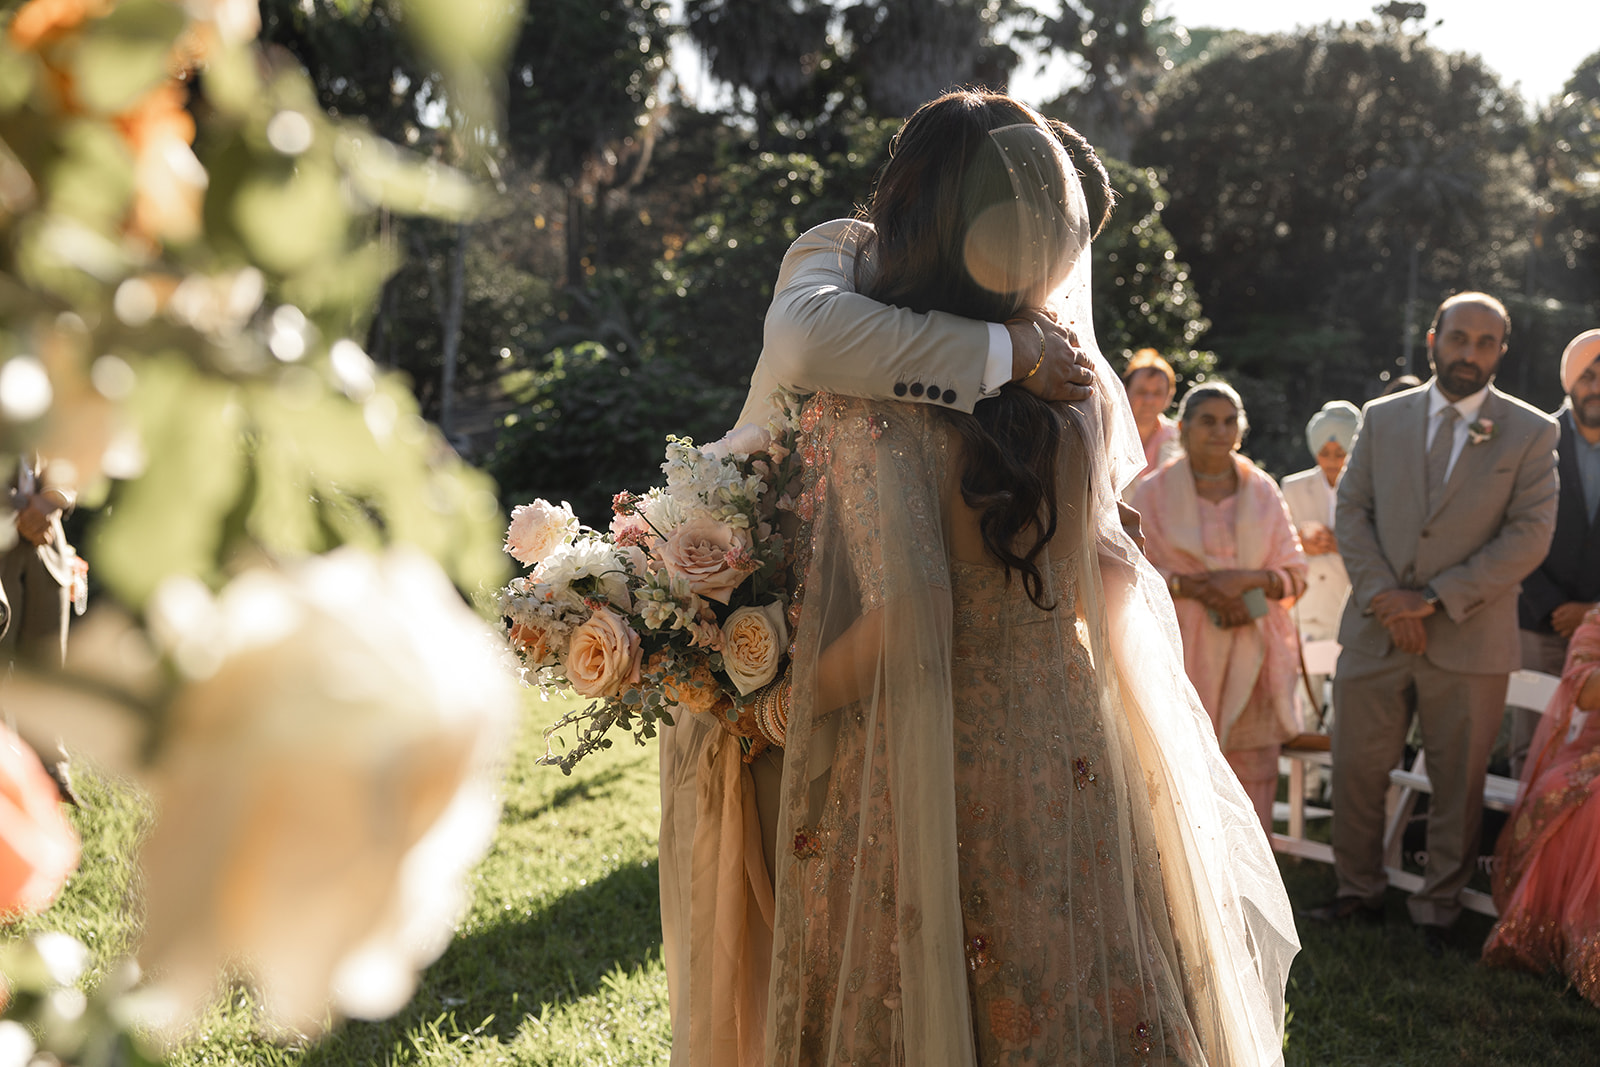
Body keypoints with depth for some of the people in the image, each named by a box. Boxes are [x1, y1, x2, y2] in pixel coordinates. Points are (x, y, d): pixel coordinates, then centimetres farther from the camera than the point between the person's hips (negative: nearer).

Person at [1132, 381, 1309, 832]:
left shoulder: (1263, 490, 13)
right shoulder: (1153, 492, 6)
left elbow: (1294, 575, 11)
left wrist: (1247, 578, -9)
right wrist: (1194, 587, -13)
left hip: (1252, 655, 2)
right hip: (1184, 655, -2)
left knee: (1255, 773, -4)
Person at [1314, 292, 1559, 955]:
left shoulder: (1531, 433, 1)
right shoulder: (1383, 418, 9)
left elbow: (1530, 534, -7)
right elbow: (1351, 510, 5)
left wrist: (1437, 597, -14)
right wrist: (1384, 595, -10)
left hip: (1470, 640, -2)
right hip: (1376, 632, 2)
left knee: (1457, 784, 7)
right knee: (1356, 769, 8)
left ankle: (1438, 910, 23)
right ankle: (1360, 893, 26)